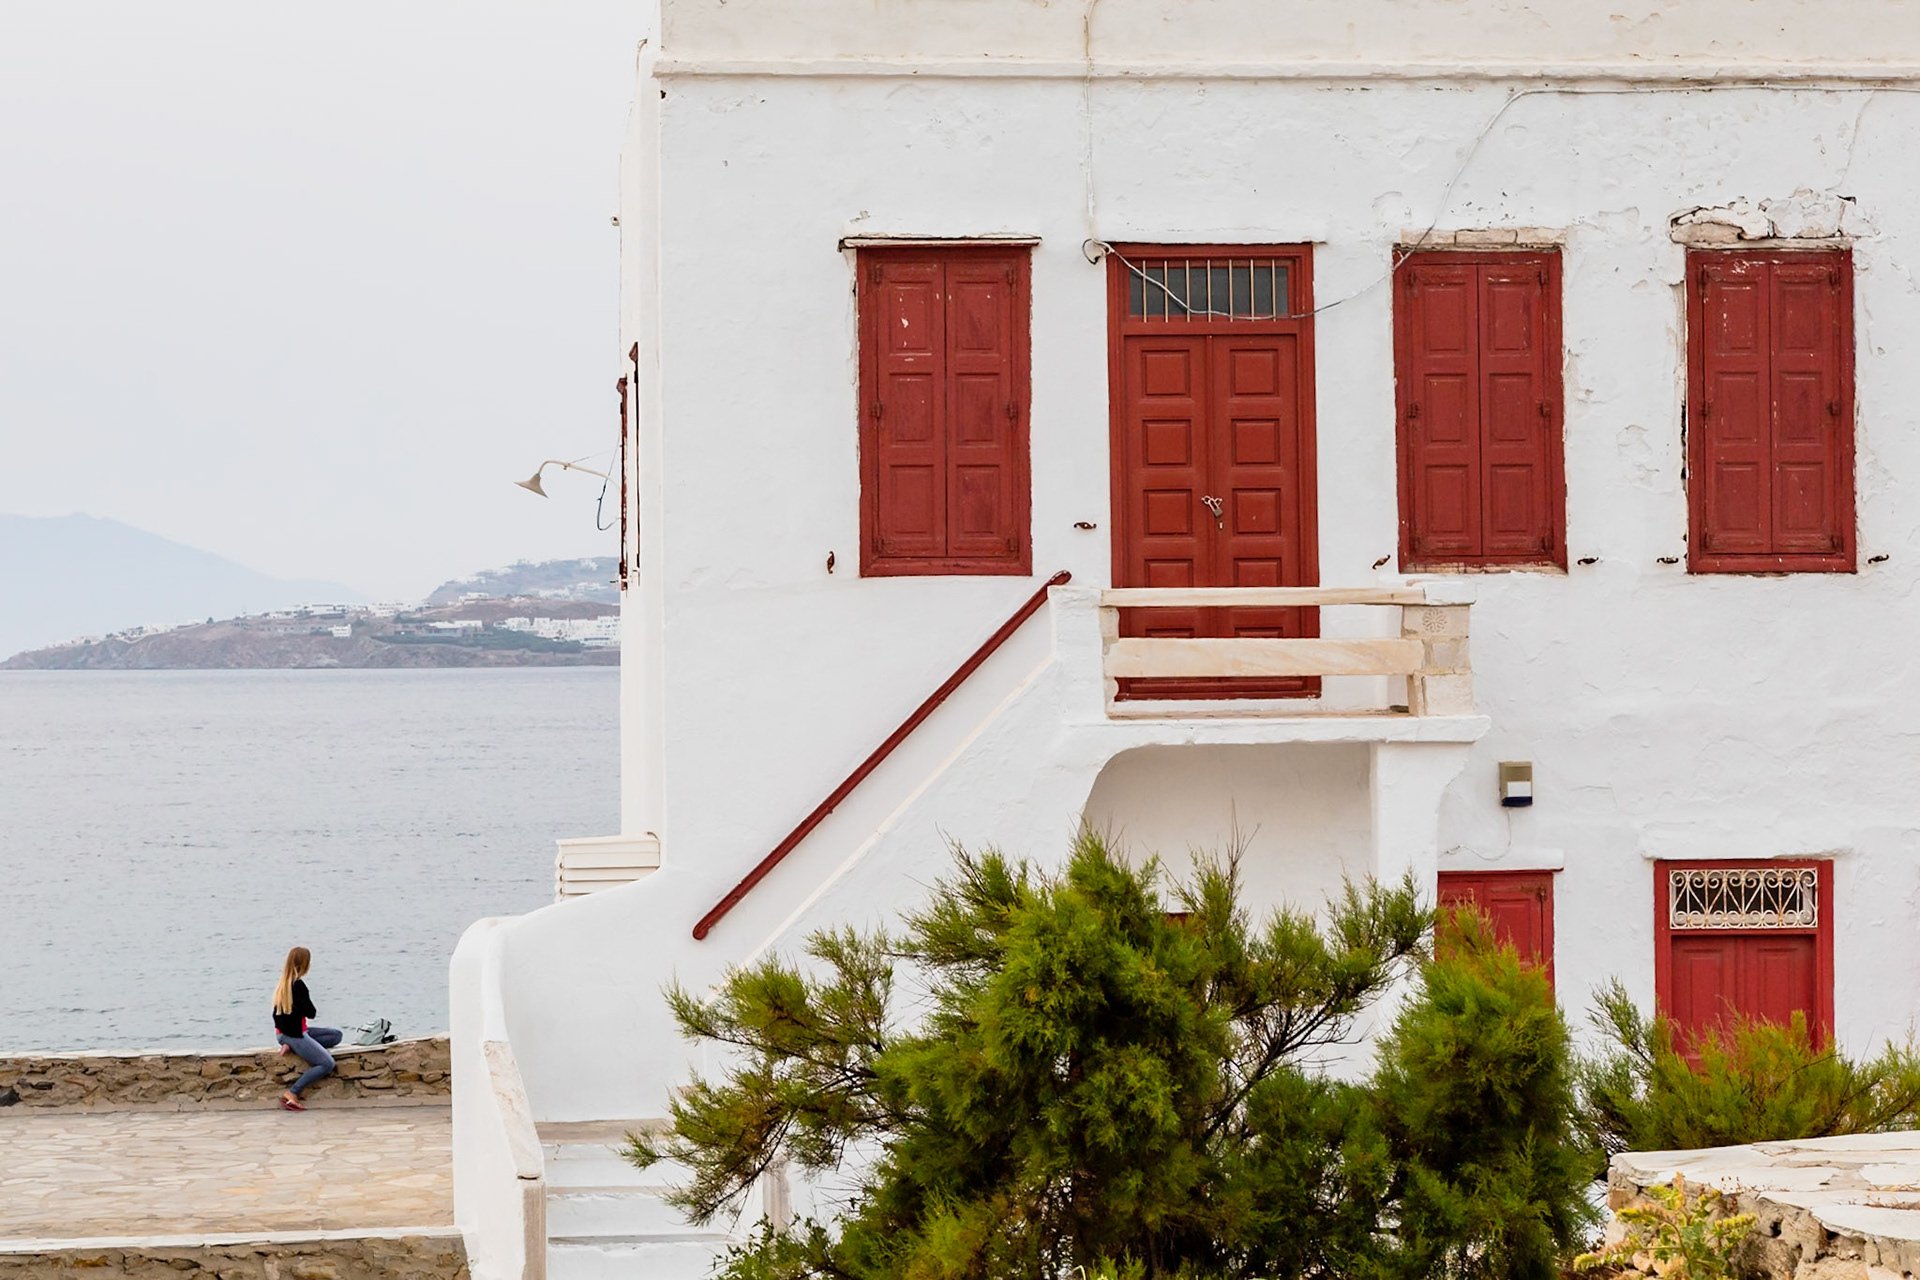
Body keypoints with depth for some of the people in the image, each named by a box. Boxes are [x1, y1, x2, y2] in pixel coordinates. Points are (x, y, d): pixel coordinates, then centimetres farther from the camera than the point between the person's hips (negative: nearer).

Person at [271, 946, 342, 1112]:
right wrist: (307, 1009, 5)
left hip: (282, 1032, 9)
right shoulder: (298, 985, -18)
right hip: (294, 1034, -9)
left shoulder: (283, 983, 9)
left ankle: (291, 1046, -1)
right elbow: (310, 1012, -15)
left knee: (336, 1035, 13)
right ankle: (292, 1094, -21)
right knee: (327, 1063, -14)